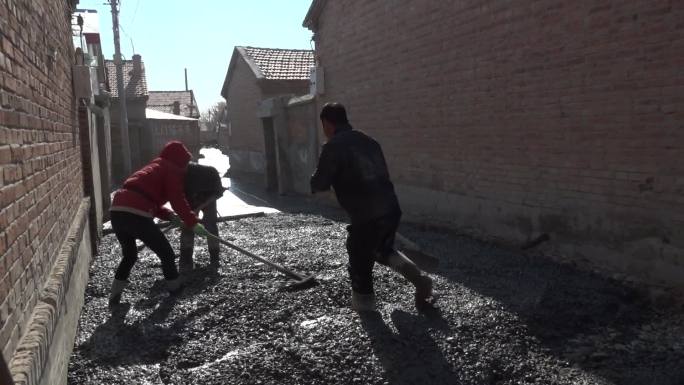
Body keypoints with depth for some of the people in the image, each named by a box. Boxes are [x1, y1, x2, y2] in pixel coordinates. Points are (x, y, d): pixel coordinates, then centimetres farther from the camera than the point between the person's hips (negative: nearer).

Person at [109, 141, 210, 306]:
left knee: (129, 254, 27)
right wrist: (193, 223, -4)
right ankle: (175, 288, 23)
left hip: (117, 211, 8)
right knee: (166, 253, 10)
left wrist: (170, 215, 20)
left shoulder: (153, 168, 31)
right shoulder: (171, 170, 6)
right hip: (136, 216, -8)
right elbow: (178, 200, -6)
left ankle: (115, 294, 23)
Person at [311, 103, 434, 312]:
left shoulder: (333, 146, -8)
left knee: (360, 263, 13)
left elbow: (320, 184, -8)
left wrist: (316, 181, 15)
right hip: (391, 209, 8)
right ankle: (419, 278, 19)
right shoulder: (368, 140, 16)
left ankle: (364, 304, 28)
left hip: (366, 217, -8)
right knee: (383, 249, 31)